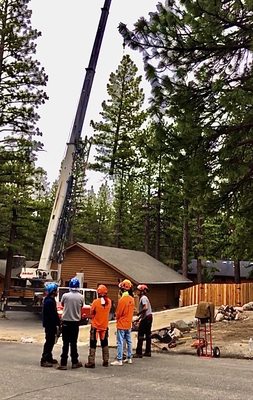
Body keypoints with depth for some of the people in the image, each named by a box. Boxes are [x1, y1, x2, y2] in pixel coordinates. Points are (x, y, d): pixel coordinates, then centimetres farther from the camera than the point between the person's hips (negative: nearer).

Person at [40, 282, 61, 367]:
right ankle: (44, 360, -2)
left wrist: (58, 323, 16)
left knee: (51, 341, 17)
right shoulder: (49, 301, -19)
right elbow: (52, 315, -23)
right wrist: (57, 324, -19)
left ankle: (49, 358, 27)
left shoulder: (51, 300, 13)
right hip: (50, 325, -10)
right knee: (49, 342, -6)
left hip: (51, 325, 10)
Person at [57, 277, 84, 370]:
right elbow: (81, 307, 5)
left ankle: (63, 363, 2)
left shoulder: (65, 296, -11)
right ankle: (75, 362, 20)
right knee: (74, 343, 12)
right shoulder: (80, 297, -9)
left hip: (66, 321, -1)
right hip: (75, 322, 1)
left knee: (65, 343, 3)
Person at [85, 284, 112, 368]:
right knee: (104, 343, 18)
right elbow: (108, 312, 5)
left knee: (93, 344, 5)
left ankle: (91, 362, 5)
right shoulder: (109, 302, -7)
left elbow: (91, 313, -7)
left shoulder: (96, 302, -18)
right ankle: (106, 361, 21)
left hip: (95, 326, -4)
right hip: (105, 326, 4)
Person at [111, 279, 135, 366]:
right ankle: (129, 358, 22)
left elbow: (118, 313, -13)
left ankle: (119, 360, 0)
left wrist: (117, 319, 5)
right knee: (129, 341, 14)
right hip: (129, 324, 8)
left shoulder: (122, 299, -20)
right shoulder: (131, 299, 2)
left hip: (121, 324, -7)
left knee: (120, 342, -3)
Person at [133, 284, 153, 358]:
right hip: (149, 317, 10)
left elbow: (145, 308, -28)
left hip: (146, 318, -10)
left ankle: (139, 353, -3)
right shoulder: (144, 297, 17)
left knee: (140, 335, -5)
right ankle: (148, 352, 20)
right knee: (148, 335, 13)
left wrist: (139, 313, -16)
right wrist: (139, 318, 20)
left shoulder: (143, 298, -13)